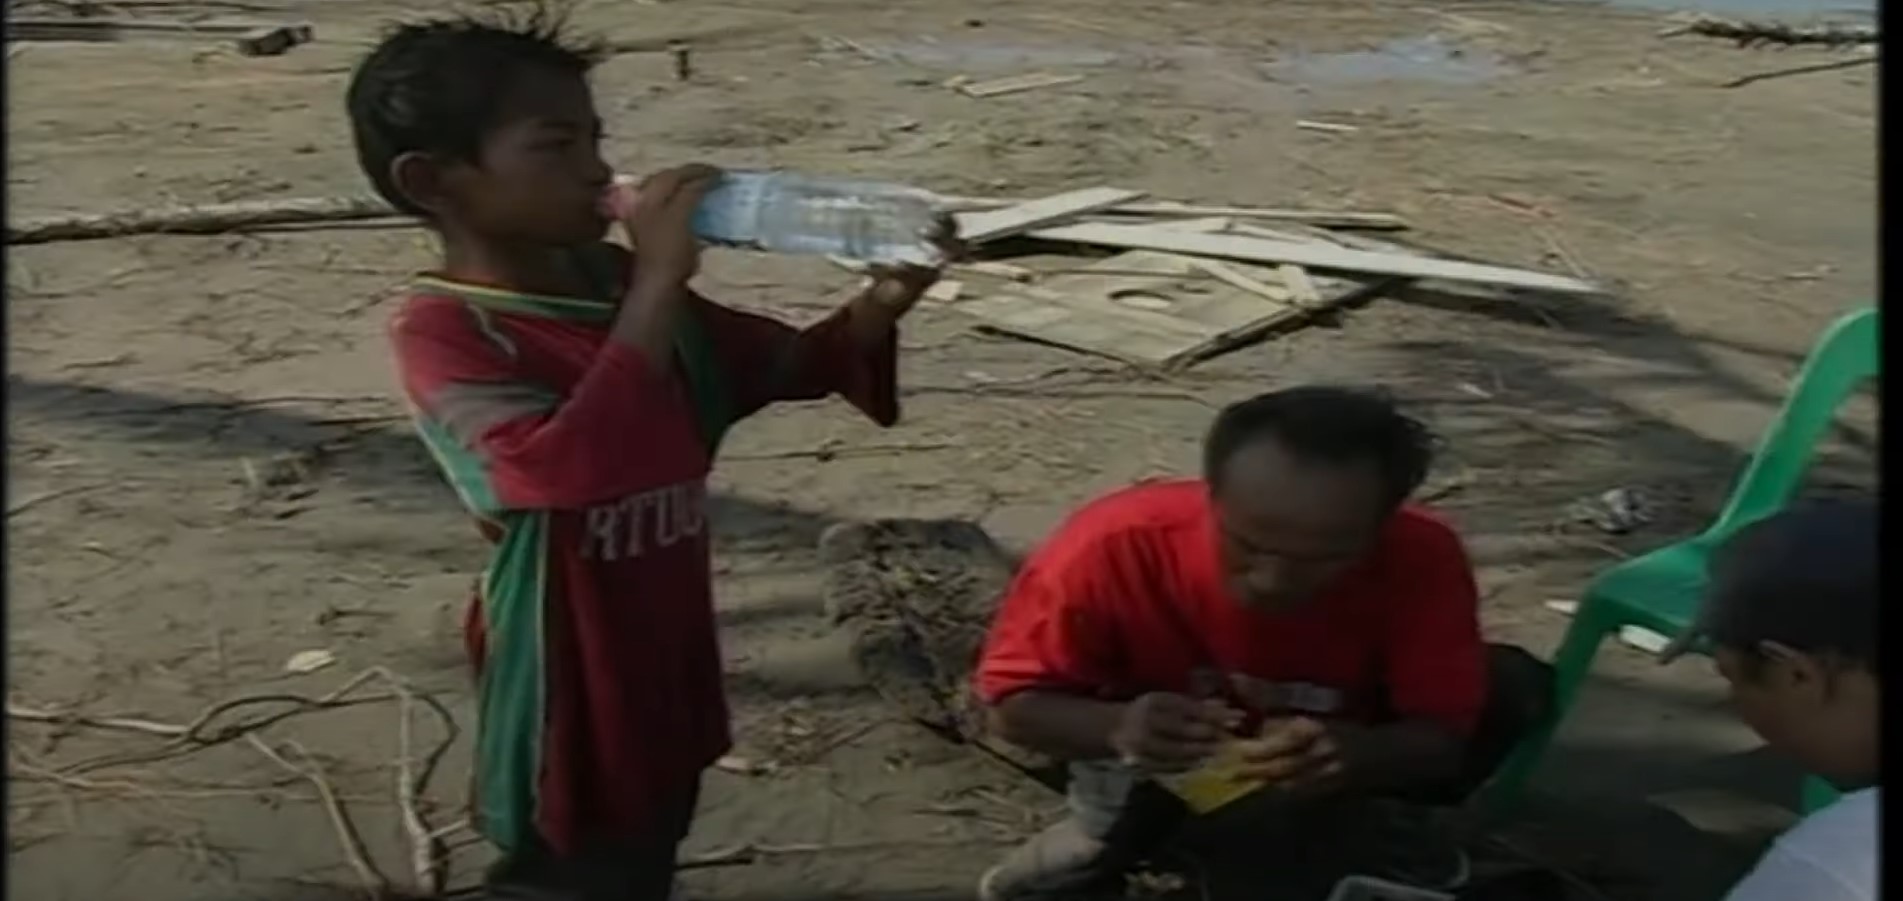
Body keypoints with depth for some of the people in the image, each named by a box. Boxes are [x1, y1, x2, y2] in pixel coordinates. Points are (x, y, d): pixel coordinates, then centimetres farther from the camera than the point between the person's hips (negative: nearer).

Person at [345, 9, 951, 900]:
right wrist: (659, 288, -35)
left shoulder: (622, 284, 1)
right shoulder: (443, 331, -22)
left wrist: (879, 307, -12)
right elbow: (570, 466, -39)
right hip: (571, 701, -7)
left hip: (667, 673, 8)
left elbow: (788, 365, 9)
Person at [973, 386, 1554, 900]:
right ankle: (1106, 840, -1)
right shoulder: (1116, 548, -35)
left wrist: (1357, 753, -49)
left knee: (1514, 689, -18)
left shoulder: (1420, 560, -31)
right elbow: (1011, 705, -25)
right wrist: (1117, 729, -47)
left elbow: (1446, 733, -26)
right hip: (1167, 770, -2)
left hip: (1328, 758, 2)